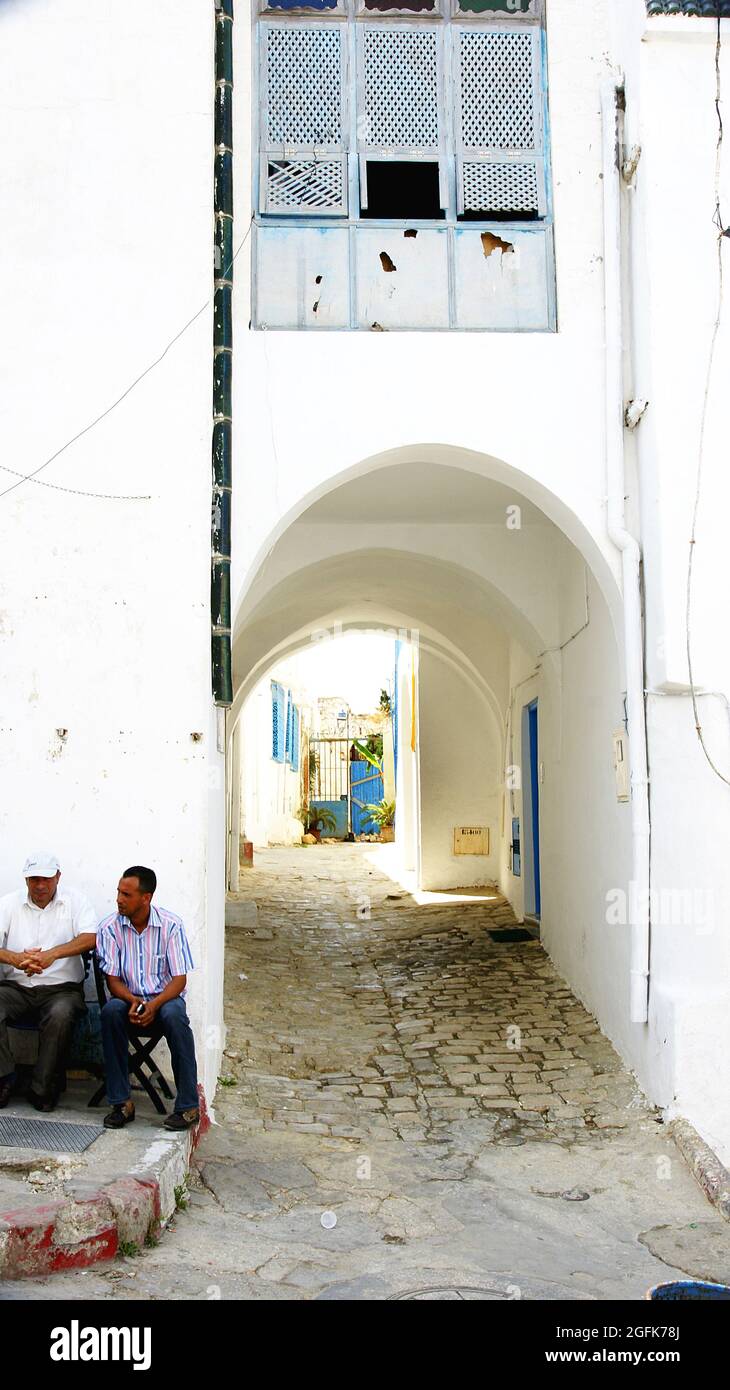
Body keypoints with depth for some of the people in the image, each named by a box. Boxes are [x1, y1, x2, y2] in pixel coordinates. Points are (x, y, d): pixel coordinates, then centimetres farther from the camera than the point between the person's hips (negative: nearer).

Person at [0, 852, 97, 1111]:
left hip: (61, 987, -2)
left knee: (60, 1015, -33)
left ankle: (43, 1089, -17)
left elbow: (90, 938, -12)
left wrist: (52, 954, -27)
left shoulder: (75, 901, 4)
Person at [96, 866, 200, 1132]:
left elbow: (179, 979, -8)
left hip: (164, 998, -1)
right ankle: (121, 1102, -24)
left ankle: (188, 1106, -26)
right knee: (111, 1010, -33)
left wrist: (154, 1004, -26)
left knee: (174, 1015, -35)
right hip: (129, 999, 2)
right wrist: (132, 1001, -25)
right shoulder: (110, 927, -4)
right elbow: (113, 980, -3)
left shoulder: (171, 925, -8)